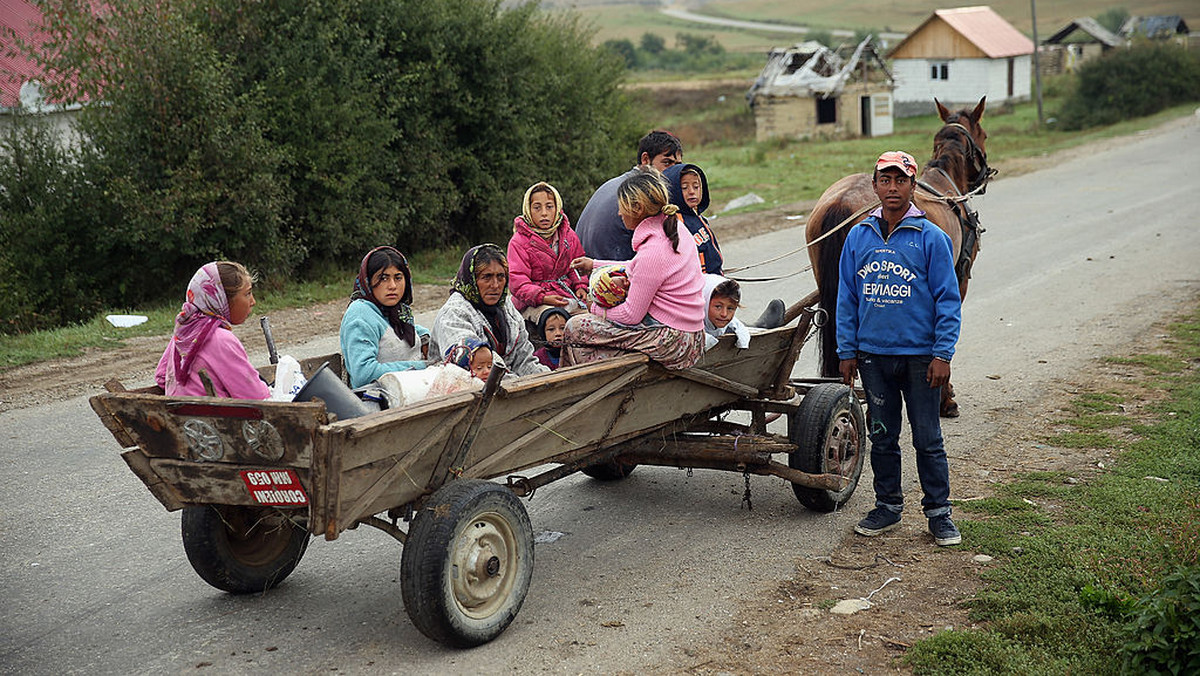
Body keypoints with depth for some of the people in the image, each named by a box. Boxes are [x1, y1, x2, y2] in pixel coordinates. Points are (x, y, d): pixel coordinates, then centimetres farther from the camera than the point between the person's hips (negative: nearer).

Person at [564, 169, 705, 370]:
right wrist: (594, 265, 29)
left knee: (575, 328, -2)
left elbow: (631, 315, -18)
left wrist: (597, 309, 1)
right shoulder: (676, 230, 6)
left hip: (672, 343, -10)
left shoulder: (653, 251, -23)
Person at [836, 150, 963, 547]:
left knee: (928, 439, 4)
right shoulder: (858, 237, 4)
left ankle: (939, 513, 16)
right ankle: (888, 506, 26)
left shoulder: (931, 238, -5)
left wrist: (942, 354, -10)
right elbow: (847, 298, 9)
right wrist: (847, 352, 5)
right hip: (873, 355, 3)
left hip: (920, 355, -3)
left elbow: (948, 301, -4)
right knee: (882, 436, 13)